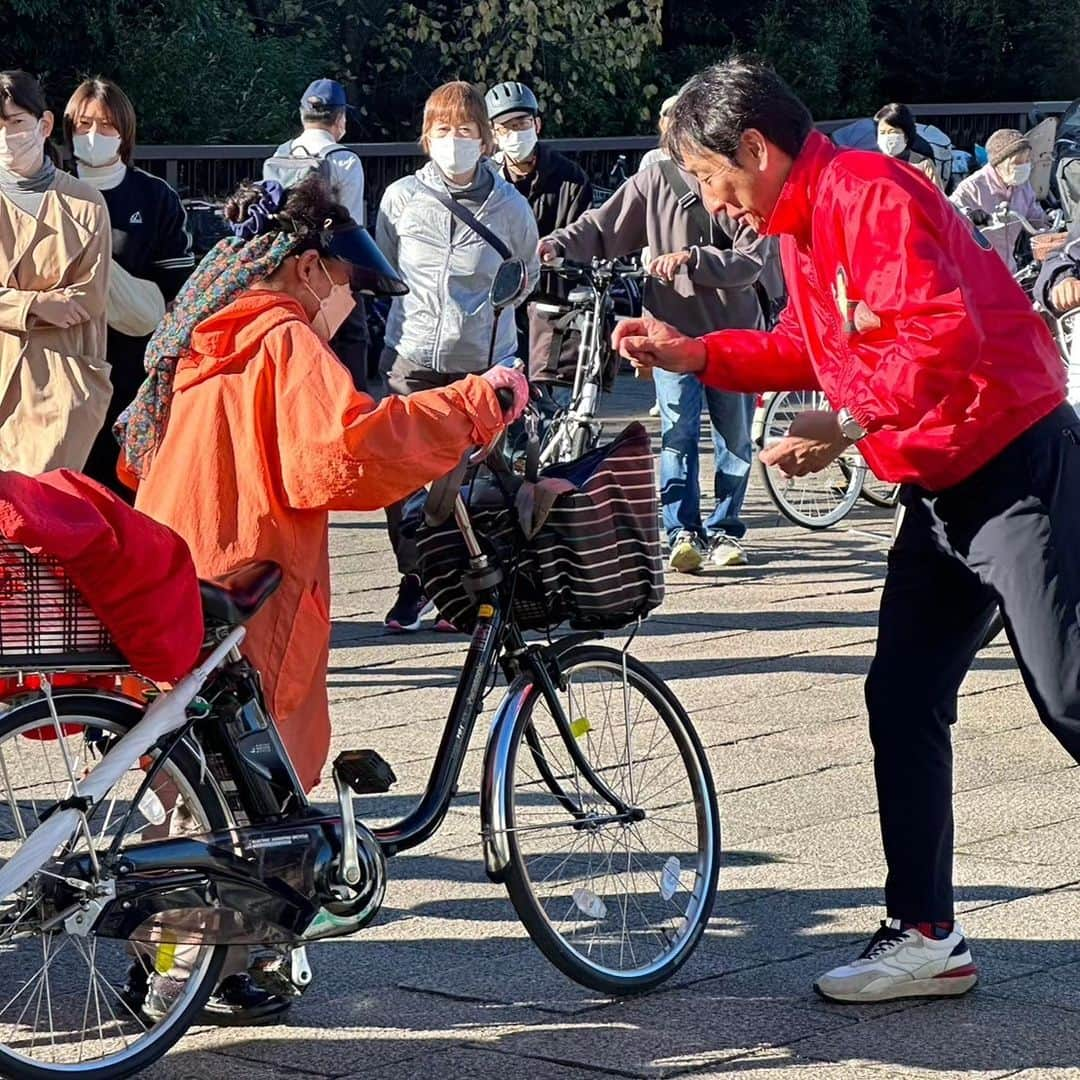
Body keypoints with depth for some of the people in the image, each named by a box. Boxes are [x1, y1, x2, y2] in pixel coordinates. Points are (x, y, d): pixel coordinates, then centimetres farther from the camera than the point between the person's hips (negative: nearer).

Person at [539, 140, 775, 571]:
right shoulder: (655, 181, -1)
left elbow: (751, 261, -14)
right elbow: (602, 227, 0)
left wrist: (692, 257, -27)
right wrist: (560, 244, -18)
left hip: (733, 331, 1)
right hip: (674, 329, -1)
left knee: (736, 439, 8)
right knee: (678, 434, -9)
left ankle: (724, 530, 20)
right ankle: (682, 532, -6)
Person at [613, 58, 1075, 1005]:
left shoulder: (867, 193, -19)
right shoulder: (803, 225, 12)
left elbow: (944, 330, -29)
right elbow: (812, 350, 21)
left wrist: (850, 424, -32)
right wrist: (690, 354, 17)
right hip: (941, 491, 10)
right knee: (903, 702, 8)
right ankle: (926, 935, 14)